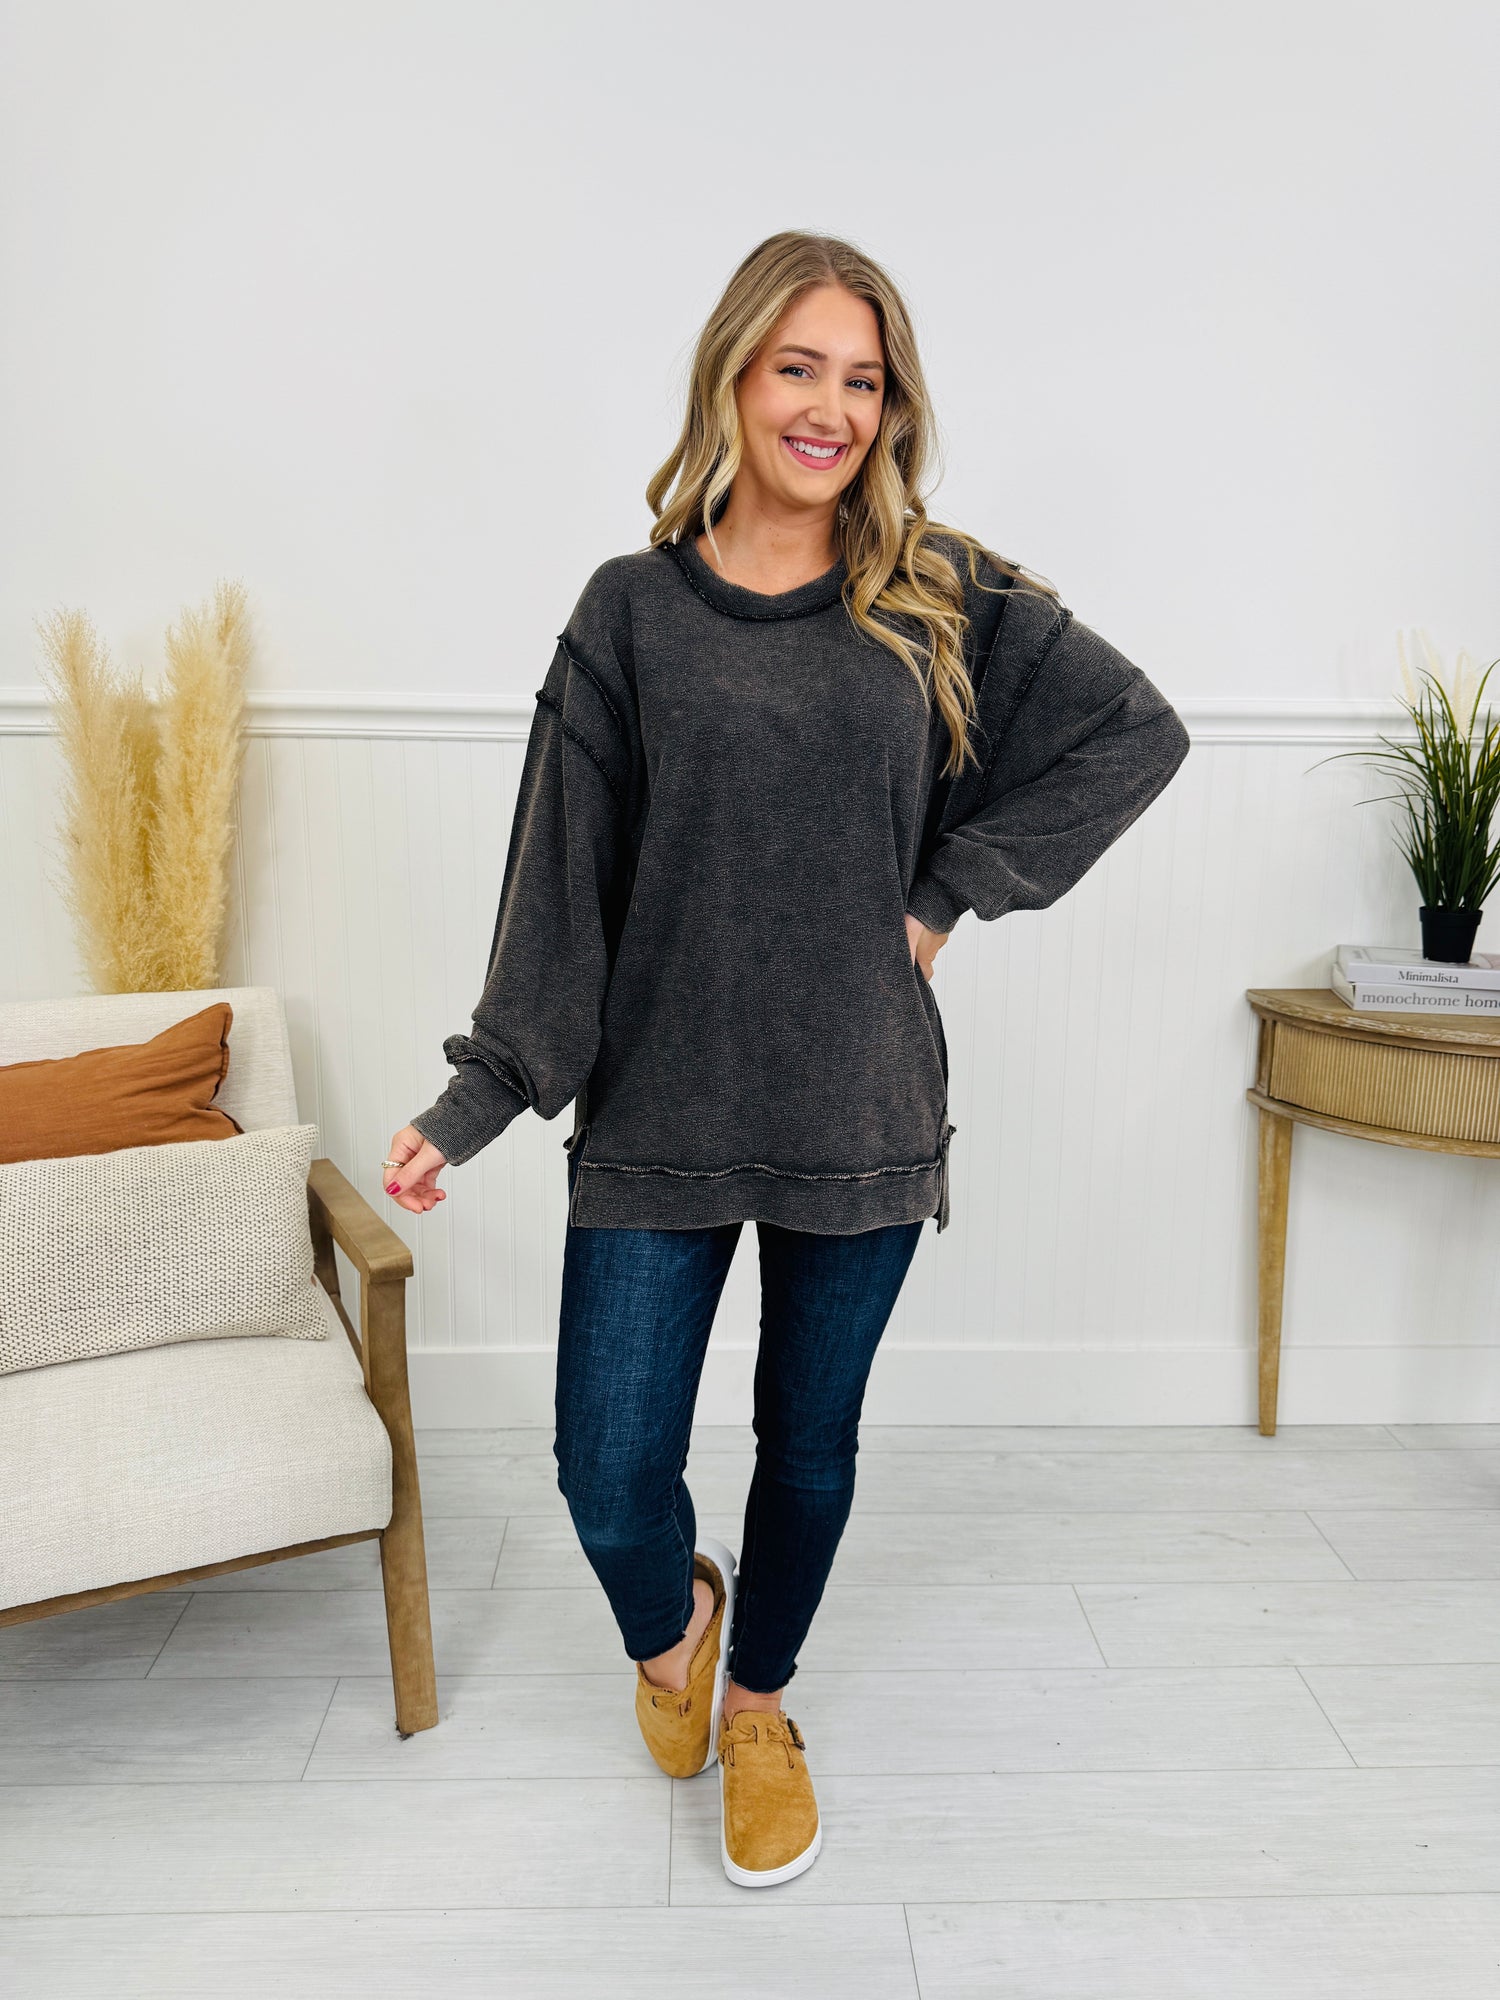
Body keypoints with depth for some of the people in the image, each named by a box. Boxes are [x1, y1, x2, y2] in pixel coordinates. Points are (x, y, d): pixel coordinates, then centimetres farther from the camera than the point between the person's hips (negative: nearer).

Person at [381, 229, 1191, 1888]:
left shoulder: (945, 600, 2)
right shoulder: (634, 610, 0)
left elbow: (1136, 729, 5)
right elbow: (563, 875, -2)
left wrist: (952, 889, -3)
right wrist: (480, 1096, -6)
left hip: (859, 1114, 1)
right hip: (658, 1113, 0)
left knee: (811, 1446, 15)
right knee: (608, 1480, 0)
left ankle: (756, 1702, 45)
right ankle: (670, 1620, 39)